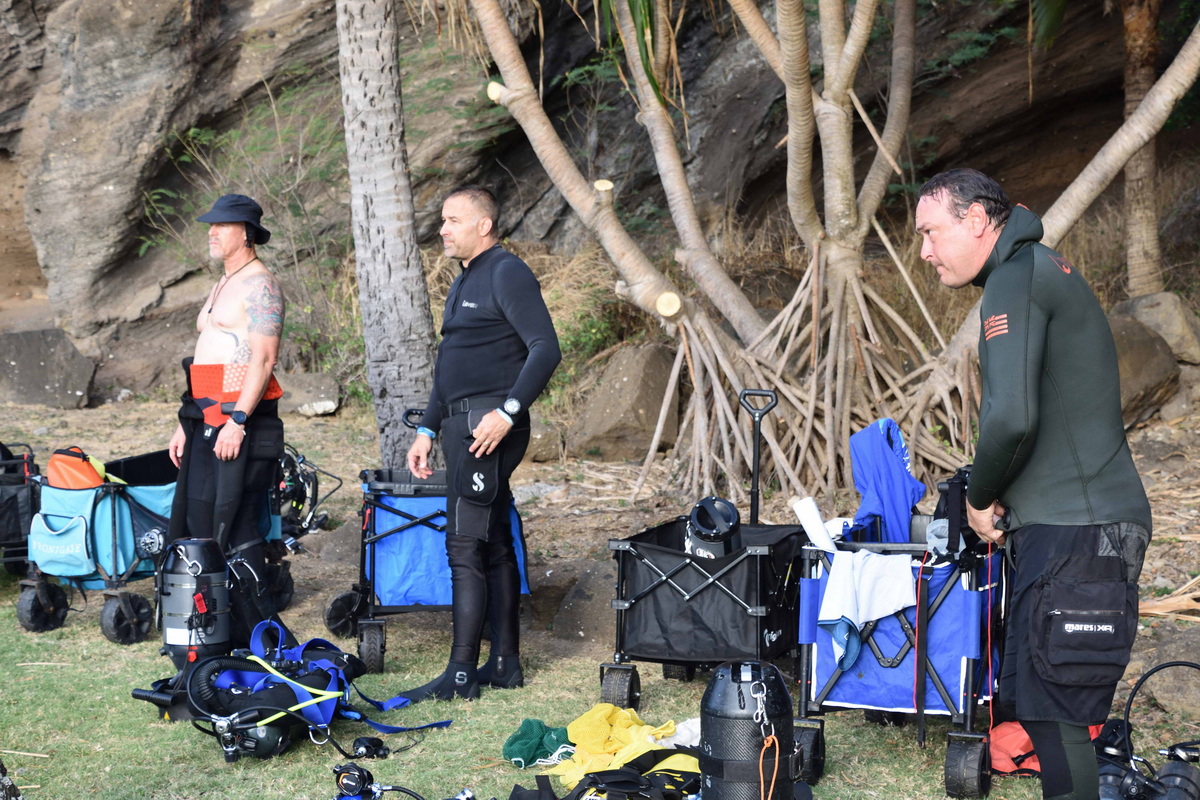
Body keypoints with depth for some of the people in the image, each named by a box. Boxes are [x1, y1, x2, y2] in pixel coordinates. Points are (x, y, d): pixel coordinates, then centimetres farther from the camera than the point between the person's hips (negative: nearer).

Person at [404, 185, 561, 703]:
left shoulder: (508, 274, -9)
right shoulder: (465, 282, 21)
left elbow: (546, 349, -18)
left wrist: (507, 412, -25)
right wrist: (427, 430, 21)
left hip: (489, 427, -10)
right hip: (461, 426, 10)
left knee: (465, 547, -10)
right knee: (494, 547, 11)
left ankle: (460, 675, -8)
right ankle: (504, 663, 17)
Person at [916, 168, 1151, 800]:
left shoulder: (1015, 280, -11)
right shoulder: (1043, 267, 21)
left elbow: (1011, 418, -23)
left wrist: (979, 497, -6)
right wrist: (997, 495, 13)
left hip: (1072, 531, -10)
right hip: (1078, 524, 10)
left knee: (1052, 712, -10)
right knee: (1034, 700, 13)